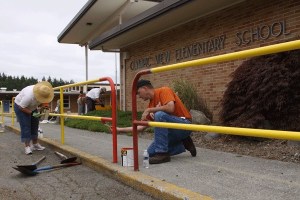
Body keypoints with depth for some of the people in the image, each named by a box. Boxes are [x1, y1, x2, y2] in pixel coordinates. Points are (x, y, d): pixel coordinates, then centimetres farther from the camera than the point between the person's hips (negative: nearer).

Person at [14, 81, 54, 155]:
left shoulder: (42, 92, -20)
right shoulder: (29, 96, -41)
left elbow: (43, 101, 0)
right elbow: (21, 107, -32)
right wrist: (32, 113, -30)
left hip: (31, 107, 8)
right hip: (20, 107, -7)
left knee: (34, 125, 6)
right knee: (25, 126, -14)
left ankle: (35, 144, 13)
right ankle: (27, 146, -13)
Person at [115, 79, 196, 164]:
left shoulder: (164, 90, -10)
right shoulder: (151, 104, 10)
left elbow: (170, 108, -30)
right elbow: (141, 127, 10)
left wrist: (148, 110, -18)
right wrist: (120, 129, 8)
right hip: (172, 129, 8)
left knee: (159, 115, -31)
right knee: (151, 152, -2)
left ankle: (162, 153, -24)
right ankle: (183, 144, 10)